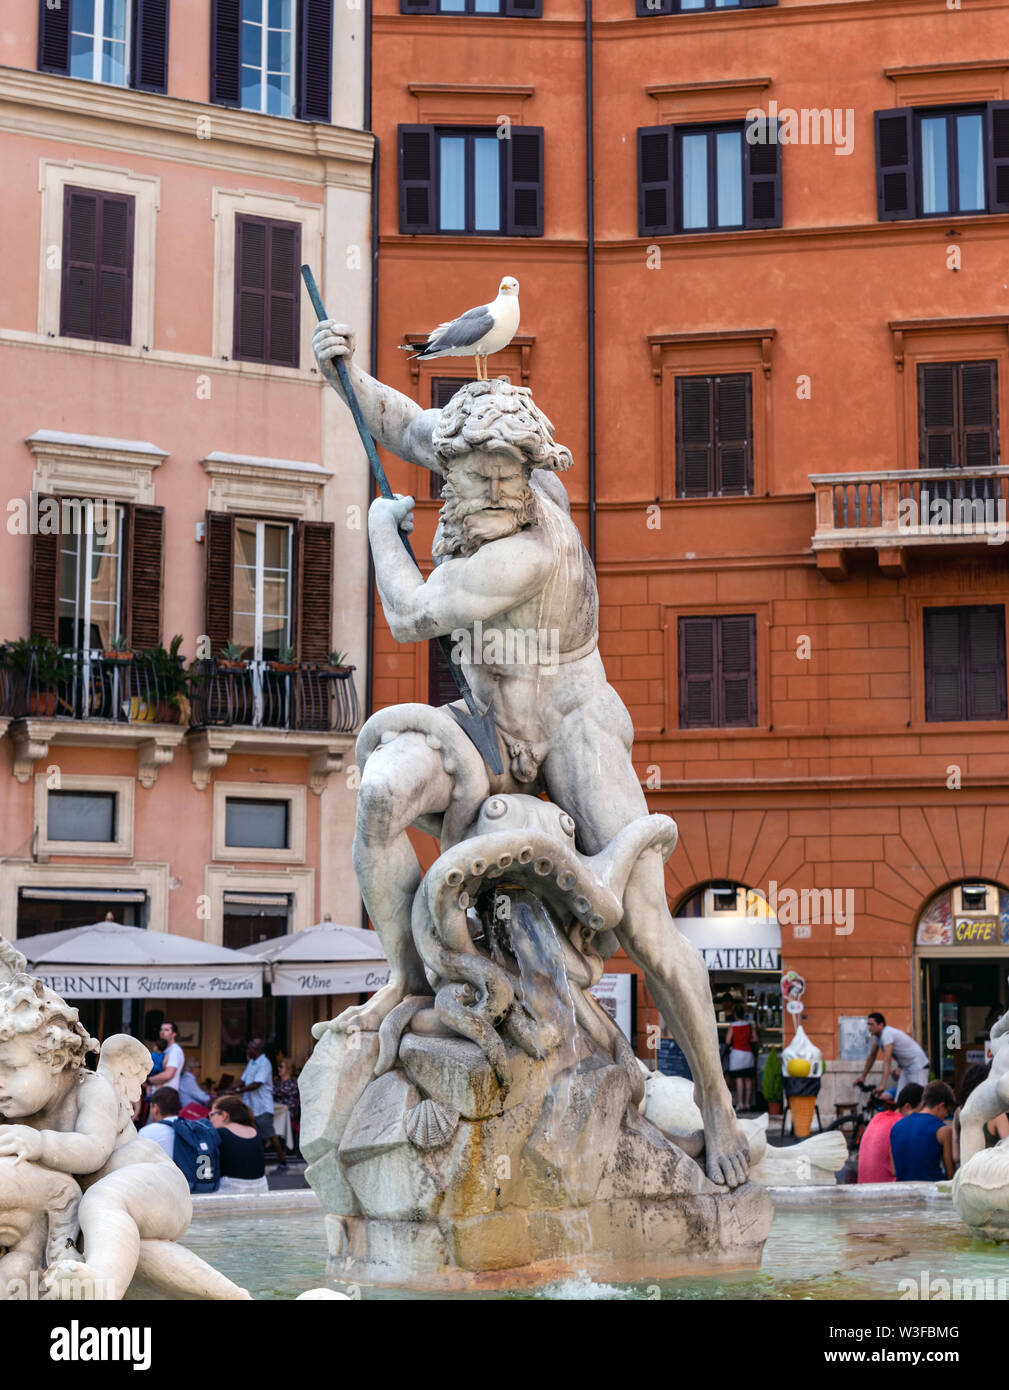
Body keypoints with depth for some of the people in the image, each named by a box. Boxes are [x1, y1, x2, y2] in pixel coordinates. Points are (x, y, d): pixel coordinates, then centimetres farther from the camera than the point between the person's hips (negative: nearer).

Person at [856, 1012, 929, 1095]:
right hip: (906, 1067, 9)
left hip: (918, 1067, -9)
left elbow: (887, 1061, -34)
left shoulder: (887, 1034, -27)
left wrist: (883, 1085, -39)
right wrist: (863, 1077, 18)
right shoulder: (877, 1036, 1)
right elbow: (872, 1056, 14)